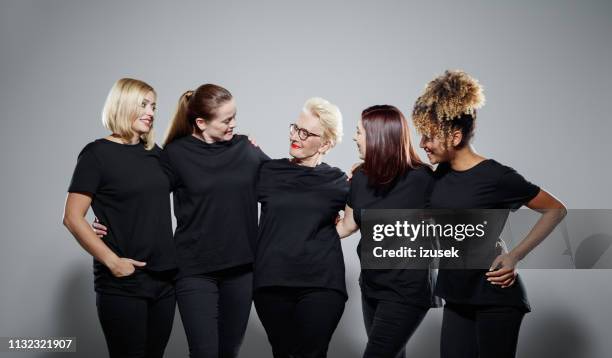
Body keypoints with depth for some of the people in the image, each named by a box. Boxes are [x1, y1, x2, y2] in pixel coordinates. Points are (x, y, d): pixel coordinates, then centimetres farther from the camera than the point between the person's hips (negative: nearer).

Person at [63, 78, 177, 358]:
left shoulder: (154, 153, 11)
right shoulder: (98, 153, -5)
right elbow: (72, 218, -9)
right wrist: (112, 261, -16)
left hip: (164, 278, 6)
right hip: (122, 283, -5)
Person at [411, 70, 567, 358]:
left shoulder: (496, 177, -16)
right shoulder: (442, 173, 2)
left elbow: (556, 210, -7)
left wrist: (515, 256, -15)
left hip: (495, 298, -6)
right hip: (457, 298, 6)